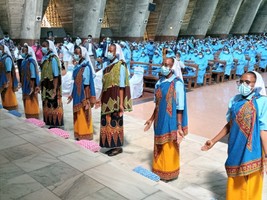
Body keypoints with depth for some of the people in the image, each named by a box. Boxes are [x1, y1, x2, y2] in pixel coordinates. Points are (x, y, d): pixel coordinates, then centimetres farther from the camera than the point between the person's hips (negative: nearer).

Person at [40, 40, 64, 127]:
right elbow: (43, 73, 14)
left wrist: (55, 89, -20)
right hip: (46, 87, 8)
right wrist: (40, 86, 15)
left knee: (54, 107, 0)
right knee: (48, 107, 13)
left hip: (52, 88, -8)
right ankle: (51, 124, 23)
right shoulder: (45, 58, 9)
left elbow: (56, 76, -18)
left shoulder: (53, 59, -15)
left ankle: (56, 125, 10)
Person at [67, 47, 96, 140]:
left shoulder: (85, 67, -17)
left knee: (84, 118, 2)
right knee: (78, 117, 16)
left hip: (83, 96, -8)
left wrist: (87, 100, -18)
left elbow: (87, 85, -18)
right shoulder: (77, 66, 8)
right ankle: (79, 135, 28)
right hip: (77, 96, 8)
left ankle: (85, 137, 15)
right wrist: (72, 95, 19)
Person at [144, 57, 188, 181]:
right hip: (159, 121, 7)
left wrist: (179, 127, -17)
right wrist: (151, 119, 17)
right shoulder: (159, 83, 6)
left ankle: (170, 172, 23)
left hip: (170, 122, -6)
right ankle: (159, 170, 32)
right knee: (159, 147, 16)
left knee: (169, 148, 6)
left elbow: (180, 108, -15)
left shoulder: (177, 83, -15)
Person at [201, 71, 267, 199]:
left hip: (251, 151, -5)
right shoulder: (235, 100, 2)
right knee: (235, 185, 18)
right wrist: (213, 141, 13)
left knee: (250, 186, 9)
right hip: (235, 149, 5)